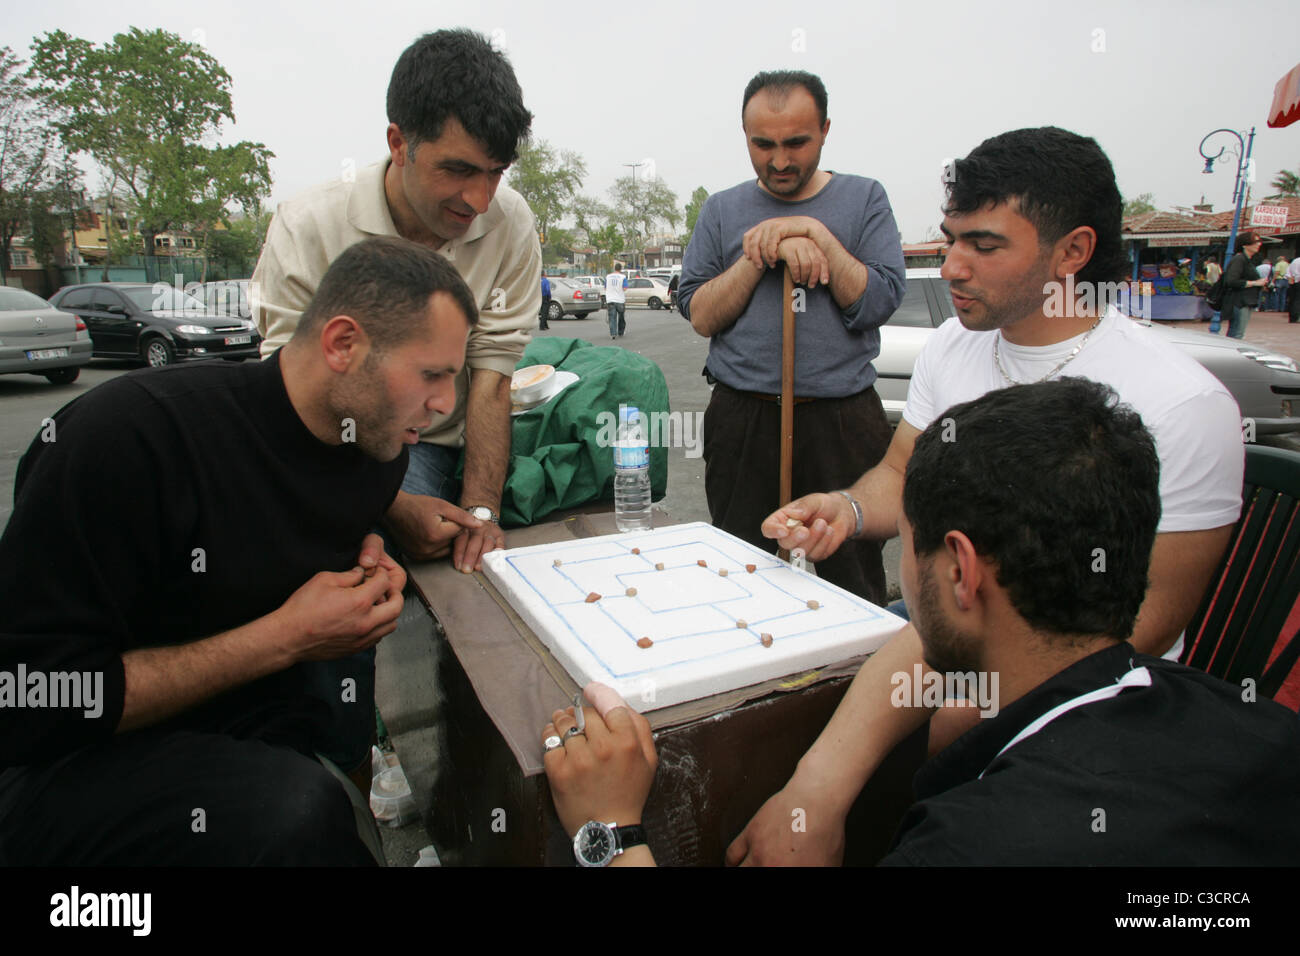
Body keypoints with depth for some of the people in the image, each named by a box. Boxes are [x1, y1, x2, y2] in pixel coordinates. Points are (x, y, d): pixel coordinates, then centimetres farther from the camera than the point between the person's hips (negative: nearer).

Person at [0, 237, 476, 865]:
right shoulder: (130, 431, -23)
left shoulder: (380, 443, -3)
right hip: (73, 763, -5)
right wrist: (283, 639, -24)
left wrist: (368, 560, -4)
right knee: (298, 806, -33)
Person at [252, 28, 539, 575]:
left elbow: (491, 373, -9)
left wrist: (480, 508, -21)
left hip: (440, 446, 4)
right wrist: (395, 508, -29)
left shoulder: (509, 224, -7)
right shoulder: (307, 228, -13)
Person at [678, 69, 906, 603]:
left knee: (853, 576, 7)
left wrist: (817, 234, -11)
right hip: (742, 419, 1)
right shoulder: (722, 210, 10)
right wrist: (764, 255, -9)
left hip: (844, 422, -1)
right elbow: (699, 315, 1)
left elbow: (877, 303, -5)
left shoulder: (864, 198, 7)